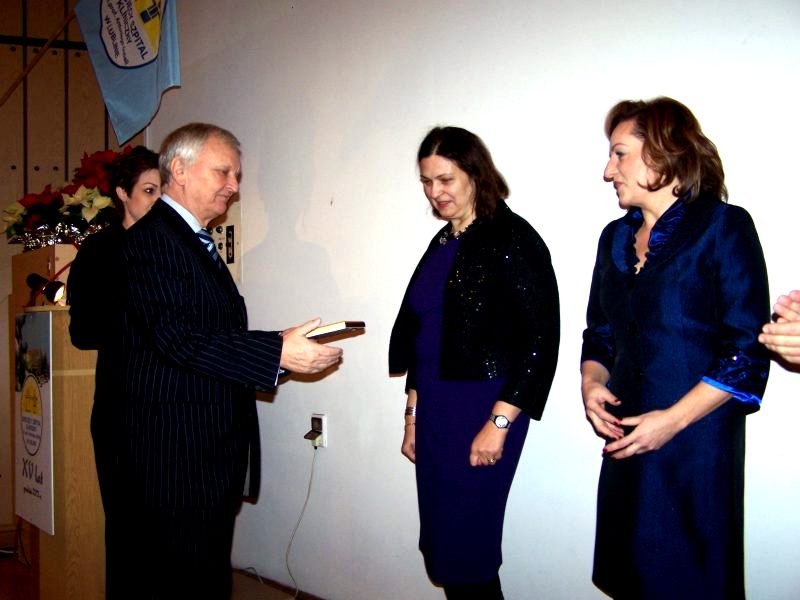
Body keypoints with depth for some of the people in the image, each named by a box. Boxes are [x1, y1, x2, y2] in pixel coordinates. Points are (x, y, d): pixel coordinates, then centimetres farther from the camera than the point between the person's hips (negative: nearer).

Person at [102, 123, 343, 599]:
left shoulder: (196, 242, 19)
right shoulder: (153, 237, -11)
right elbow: (177, 336, -22)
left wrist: (275, 348, 4)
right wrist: (277, 353, -23)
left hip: (210, 447, 10)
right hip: (177, 448, -10)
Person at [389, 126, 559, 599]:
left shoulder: (512, 239, -10)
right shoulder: (442, 244, 13)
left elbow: (540, 338, -15)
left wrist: (498, 423, -16)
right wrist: (413, 415, 18)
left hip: (485, 410, -7)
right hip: (434, 408, 7)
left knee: (464, 547, -2)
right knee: (441, 545, 11)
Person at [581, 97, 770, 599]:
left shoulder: (724, 227, -7)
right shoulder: (616, 238, 14)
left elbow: (747, 353, -12)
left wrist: (673, 419, -17)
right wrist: (592, 381, -1)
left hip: (696, 442, -6)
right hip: (626, 443, 6)